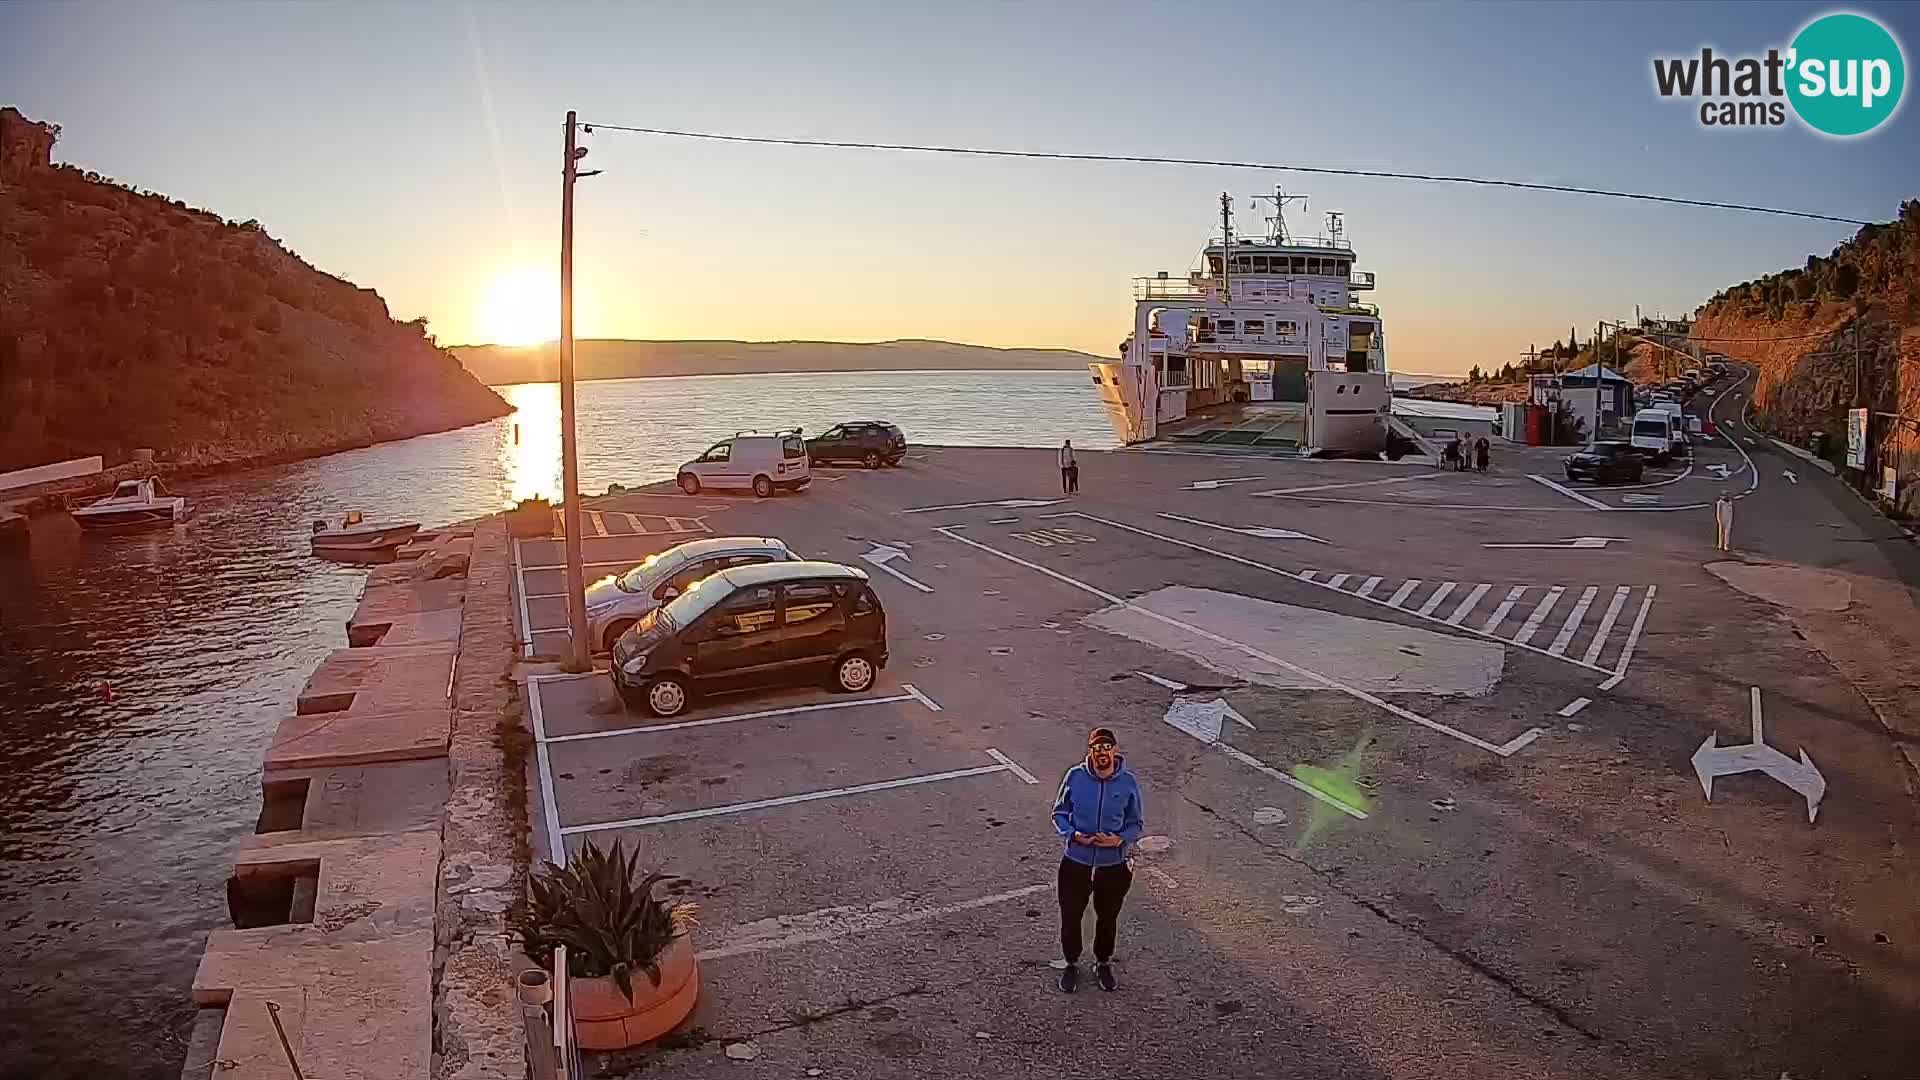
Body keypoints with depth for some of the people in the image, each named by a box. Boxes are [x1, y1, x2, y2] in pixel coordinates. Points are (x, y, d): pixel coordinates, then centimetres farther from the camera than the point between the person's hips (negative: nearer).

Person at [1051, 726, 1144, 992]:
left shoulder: (1128, 782, -12)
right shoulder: (1075, 776, -13)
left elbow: (1137, 823, -1)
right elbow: (1059, 813, -1)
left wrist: (1121, 839, -20)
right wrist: (1072, 834, -19)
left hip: (1113, 865, 0)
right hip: (1076, 863, 0)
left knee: (1108, 918, 21)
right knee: (1070, 917, 14)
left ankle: (1103, 963, 47)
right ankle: (1071, 964, 41)